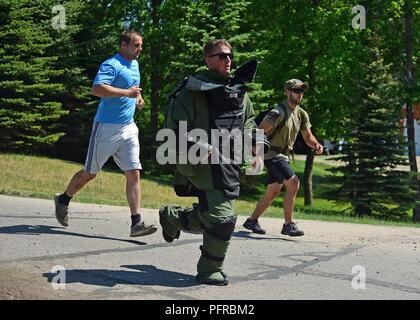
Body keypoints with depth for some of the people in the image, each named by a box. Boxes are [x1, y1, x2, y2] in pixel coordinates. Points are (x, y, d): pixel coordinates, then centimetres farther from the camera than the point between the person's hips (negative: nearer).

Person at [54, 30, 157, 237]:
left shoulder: (135, 65, 15)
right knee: (90, 172, 5)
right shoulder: (111, 65, -13)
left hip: (129, 128, 7)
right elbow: (97, 89, -28)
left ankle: (136, 223, -6)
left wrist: (138, 98, 14)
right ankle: (63, 200, 31)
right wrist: (127, 92, -29)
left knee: (134, 173, -4)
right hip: (107, 127, -7)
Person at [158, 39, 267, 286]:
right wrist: (202, 148, -20)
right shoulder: (194, 90, -9)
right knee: (222, 218, -12)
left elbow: (249, 123, 24)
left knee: (210, 217, 16)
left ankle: (172, 216, 44)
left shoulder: (239, 90, 12)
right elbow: (176, 127, -10)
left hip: (230, 166, 8)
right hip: (205, 164, -8)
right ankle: (210, 271, 9)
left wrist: (258, 151, 10)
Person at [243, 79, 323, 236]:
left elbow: (308, 136, 13)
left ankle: (252, 221, 26)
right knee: (293, 183, -19)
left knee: (273, 191, 13)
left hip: (283, 156, 9)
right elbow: (259, 132, -22)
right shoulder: (279, 112, -17)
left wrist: (316, 145, -9)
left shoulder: (301, 114, 9)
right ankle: (288, 225, -11)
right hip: (272, 154, -9)